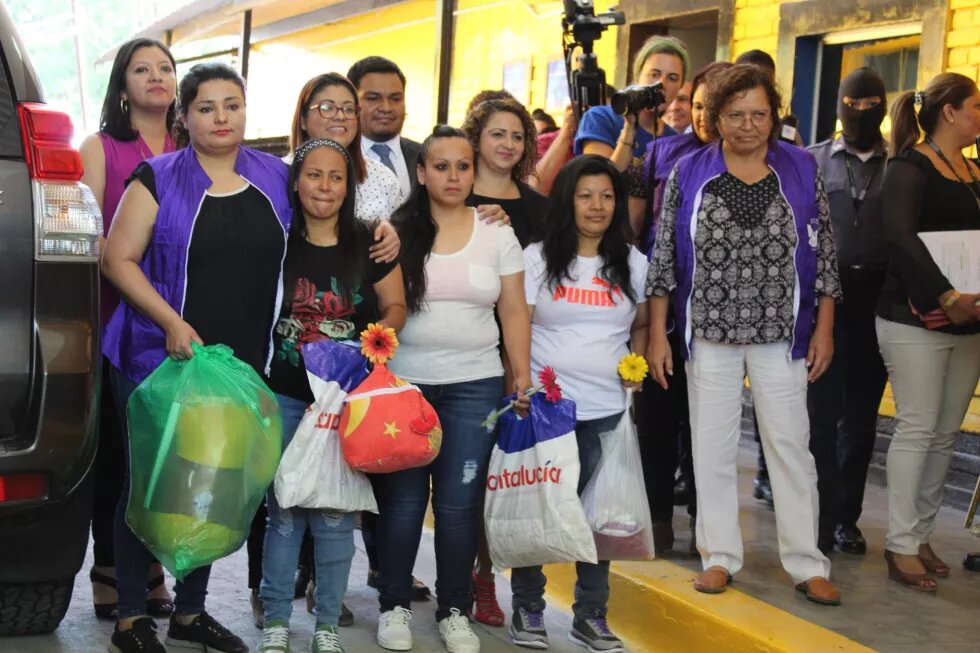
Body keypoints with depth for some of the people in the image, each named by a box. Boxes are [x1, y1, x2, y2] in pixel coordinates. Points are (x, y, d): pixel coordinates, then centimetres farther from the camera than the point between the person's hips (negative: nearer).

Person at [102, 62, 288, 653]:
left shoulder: (276, 177, 8)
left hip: (243, 362, 4)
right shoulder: (158, 178, -3)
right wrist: (172, 322, -18)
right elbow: (119, 258, -7)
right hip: (164, 356, -4)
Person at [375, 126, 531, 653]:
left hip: (474, 387, 1)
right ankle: (394, 605, 19)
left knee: (459, 504, 2)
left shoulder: (498, 235, 5)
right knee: (401, 501, 3)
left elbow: (514, 313, 6)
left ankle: (455, 611, 17)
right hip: (402, 383, -1)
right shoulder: (397, 232, 1)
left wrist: (523, 376, -1)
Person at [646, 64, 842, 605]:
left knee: (790, 444, 2)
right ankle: (720, 557, 17)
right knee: (712, 444, 6)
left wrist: (824, 328, 2)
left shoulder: (801, 170, 3)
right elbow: (663, 258, 1)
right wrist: (657, 334, -2)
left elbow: (823, 253, 5)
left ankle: (807, 564, 10)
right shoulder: (688, 174, 1)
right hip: (709, 333, 0)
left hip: (781, 335, 0)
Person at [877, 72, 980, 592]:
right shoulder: (910, 168, -8)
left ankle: (921, 534, 17)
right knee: (917, 428, -5)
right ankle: (902, 545, 1)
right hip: (915, 317, -7)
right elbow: (900, 236, -22)